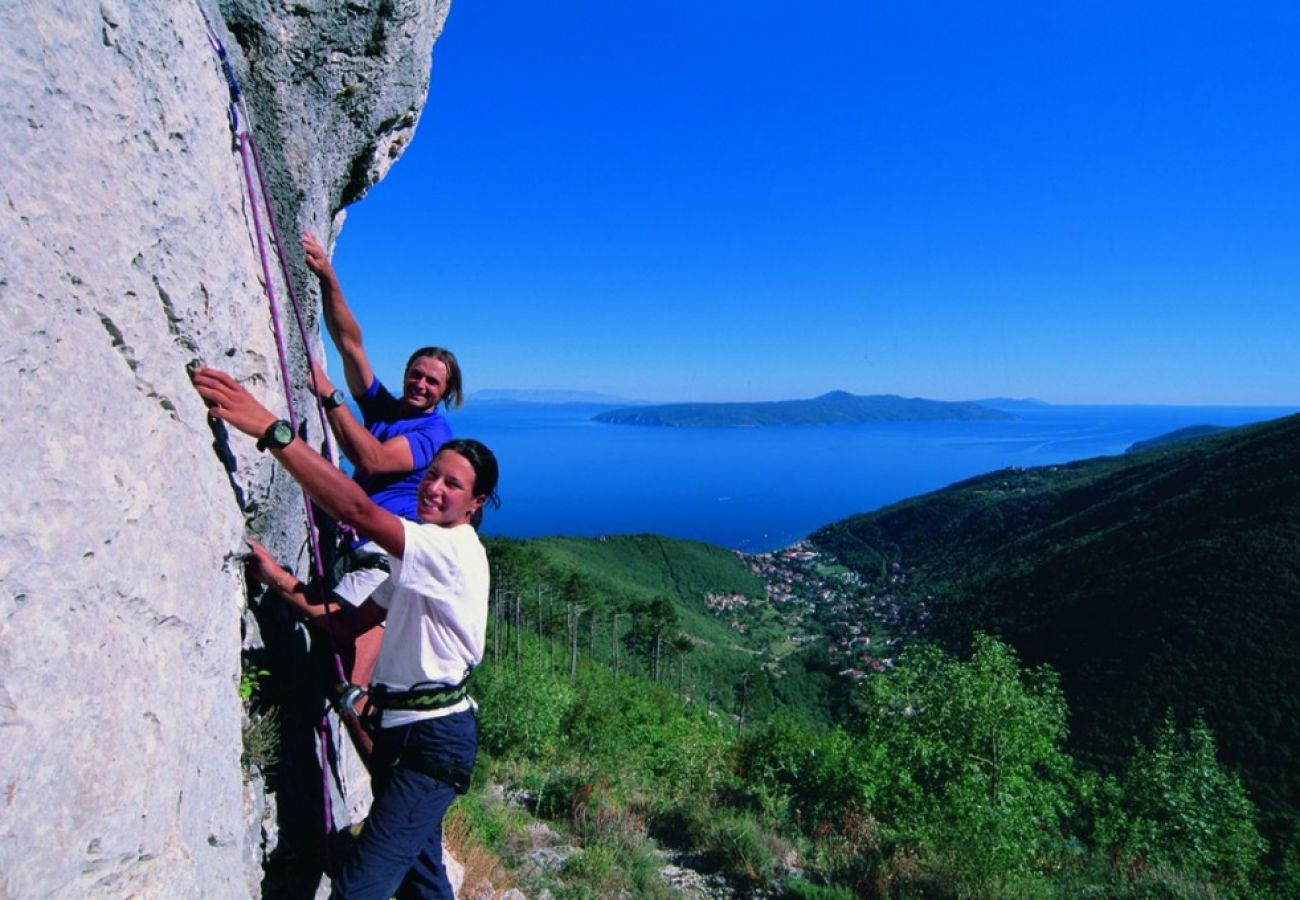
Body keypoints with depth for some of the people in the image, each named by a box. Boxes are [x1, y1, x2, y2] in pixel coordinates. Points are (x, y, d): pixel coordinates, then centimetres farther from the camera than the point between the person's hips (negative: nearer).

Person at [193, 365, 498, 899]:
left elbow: (358, 511, -34)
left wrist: (271, 430, -36)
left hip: (434, 739, -10)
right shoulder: (422, 556, 14)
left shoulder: (454, 549, -19)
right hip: (406, 730, 10)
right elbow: (353, 620, 11)